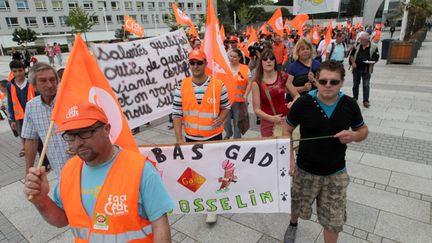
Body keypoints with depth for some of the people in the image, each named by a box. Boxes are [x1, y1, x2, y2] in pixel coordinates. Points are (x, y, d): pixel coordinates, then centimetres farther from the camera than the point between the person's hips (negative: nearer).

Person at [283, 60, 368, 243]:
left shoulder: (350, 105, -10)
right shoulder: (302, 103, -16)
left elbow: (363, 130, 5)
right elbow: (287, 131, -3)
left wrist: (354, 136, -19)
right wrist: (289, 158, -15)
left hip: (336, 173, 1)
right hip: (305, 171, 0)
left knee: (333, 221, 12)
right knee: (296, 208, 23)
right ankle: (293, 224, 58)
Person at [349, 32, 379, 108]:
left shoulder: (374, 47, -4)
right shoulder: (357, 45, 3)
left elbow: (376, 58, 0)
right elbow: (352, 55, 10)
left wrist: (371, 62, -19)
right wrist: (353, 62, -5)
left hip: (366, 69, -2)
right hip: (356, 68, 3)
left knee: (366, 85, 1)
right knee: (355, 84, 13)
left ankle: (366, 101, 9)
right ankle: (355, 98, 29)